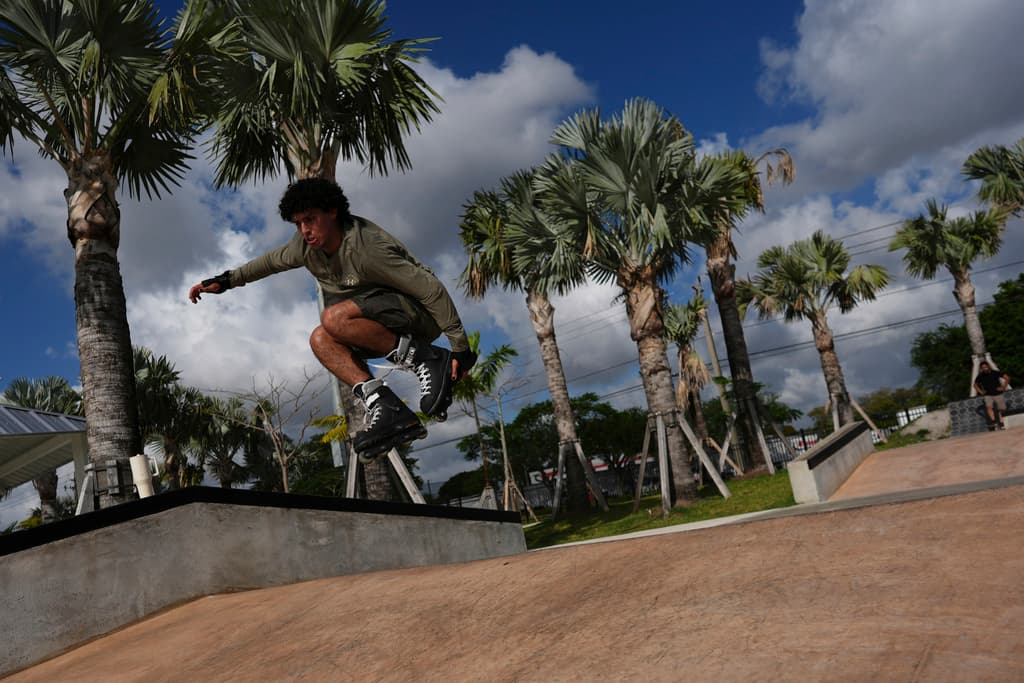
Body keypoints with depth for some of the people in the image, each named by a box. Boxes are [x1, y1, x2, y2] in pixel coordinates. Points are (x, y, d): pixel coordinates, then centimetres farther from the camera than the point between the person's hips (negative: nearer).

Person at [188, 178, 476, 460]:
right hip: (387, 322, 9)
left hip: (421, 313, -8)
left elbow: (431, 288, -26)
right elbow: (272, 260, 21)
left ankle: (428, 361, -21)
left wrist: (460, 347, -25)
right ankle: (385, 408, -19)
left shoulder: (366, 248, -27)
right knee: (321, 339, -11)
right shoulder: (307, 244, -3)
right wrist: (227, 280, 19)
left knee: (334, 318, -28)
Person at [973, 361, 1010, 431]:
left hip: (998, 394, 0)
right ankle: (993, 422, -32)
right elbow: (975, 384, 15)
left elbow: (1007, 378, 2)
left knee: (1000, 410, 3)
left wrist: (1004, 387, -2)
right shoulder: (980, 376, -1)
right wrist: (981, 391, 4)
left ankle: (1001, 424, 13)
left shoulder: (995, 373, -5)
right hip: (988, 395, 0)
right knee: (989, 407, -26)